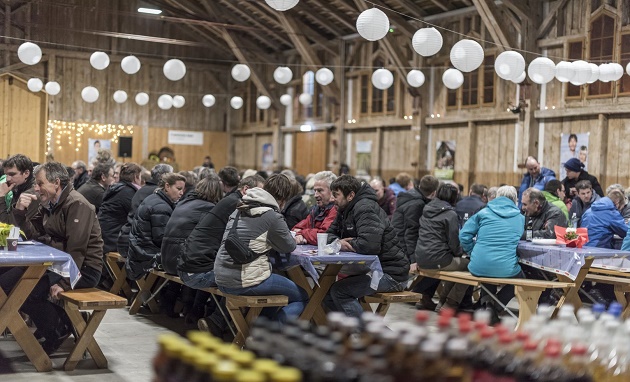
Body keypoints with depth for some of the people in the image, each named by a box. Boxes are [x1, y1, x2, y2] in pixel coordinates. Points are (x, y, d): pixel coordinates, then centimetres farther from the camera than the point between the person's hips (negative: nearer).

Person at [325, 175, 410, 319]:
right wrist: (337, 242, -8)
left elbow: (369, 245, -31)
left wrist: (346, 244, -12)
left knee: (338, 291, -20)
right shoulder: (345, 210, 12)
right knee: (328, 294, 4)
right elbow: (330, 233, 16)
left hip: (392, 274, -10)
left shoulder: (365, 208, -18)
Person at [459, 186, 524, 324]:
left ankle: (486, 301, 15)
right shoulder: (520, 218, 11)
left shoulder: (483, 213, 7)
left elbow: (464, 235, 3)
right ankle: (495, 308, 10)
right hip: (506, 269, -1)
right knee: (519, 276, 32)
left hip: (479, 267, 2)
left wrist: (473, 253, 16)